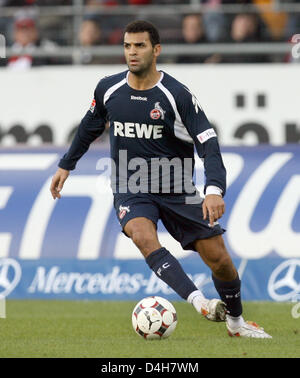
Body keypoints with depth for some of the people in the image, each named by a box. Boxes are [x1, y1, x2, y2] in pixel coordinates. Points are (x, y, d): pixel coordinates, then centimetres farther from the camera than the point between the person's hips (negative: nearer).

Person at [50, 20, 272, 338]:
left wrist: (215, 190, -29)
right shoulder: (108, 89, -1)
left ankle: (235, 321, 23)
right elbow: (90, 127, 20)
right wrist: (66, 165, 27)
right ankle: (198, 301, -41)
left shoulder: (177, 95, -11)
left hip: (176, 191, -1)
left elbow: (208, 144, -14)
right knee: (143, 235, -32)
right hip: (130, 191, 1)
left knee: (218, 257, -3)